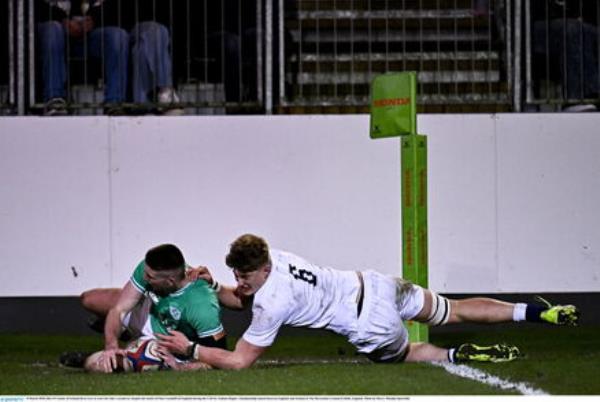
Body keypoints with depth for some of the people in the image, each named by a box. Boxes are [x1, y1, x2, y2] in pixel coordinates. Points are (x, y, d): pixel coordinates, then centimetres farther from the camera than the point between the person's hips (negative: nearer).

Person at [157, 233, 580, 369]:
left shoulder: (272, 303, -26)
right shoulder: (267, 258, -5)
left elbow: (240, 360, -20)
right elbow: (244, 300, 17)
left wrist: (191, 349, -15)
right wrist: (213, 288, 1)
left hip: (370, 326, -7)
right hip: (371, 284, 7)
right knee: (451, 311, 20)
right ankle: (534, 312, 21)